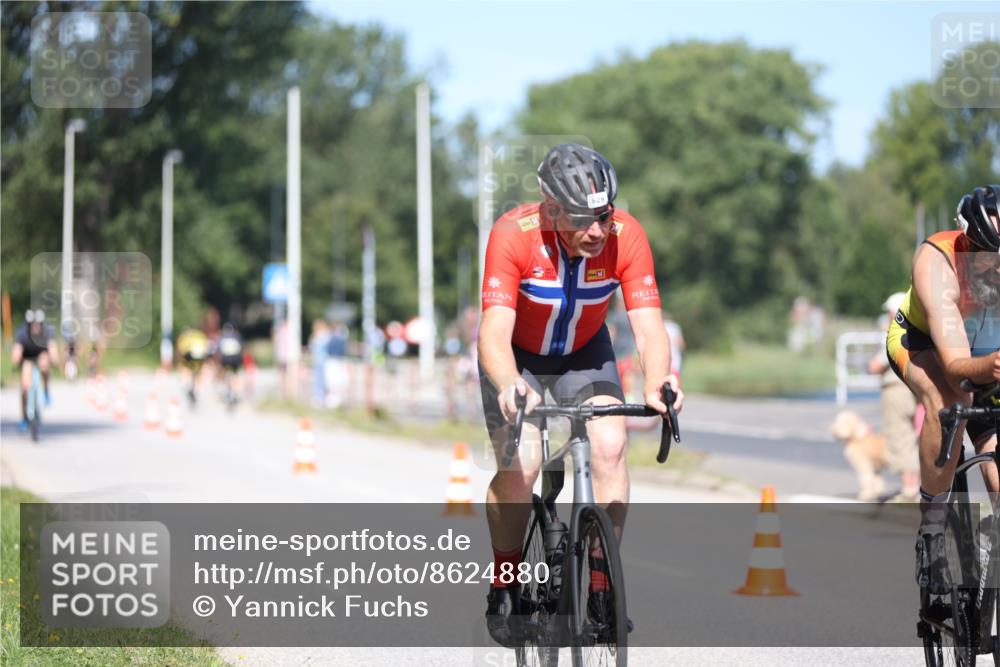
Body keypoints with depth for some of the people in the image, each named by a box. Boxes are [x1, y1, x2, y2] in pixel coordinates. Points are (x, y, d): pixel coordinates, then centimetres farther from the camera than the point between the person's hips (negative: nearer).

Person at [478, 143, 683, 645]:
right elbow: (495, 331, -40)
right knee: (519, 466, -19)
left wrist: (657, 382, -53)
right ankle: (503, 586, 4)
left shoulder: (626, 236, -28)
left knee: (610, 447, -21)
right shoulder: (513, 234, -34)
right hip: (517, 354, -2)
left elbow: (648, 326, -32)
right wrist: (509, 387, -61)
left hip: (584, 351, 2)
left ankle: (602, 585, -7)